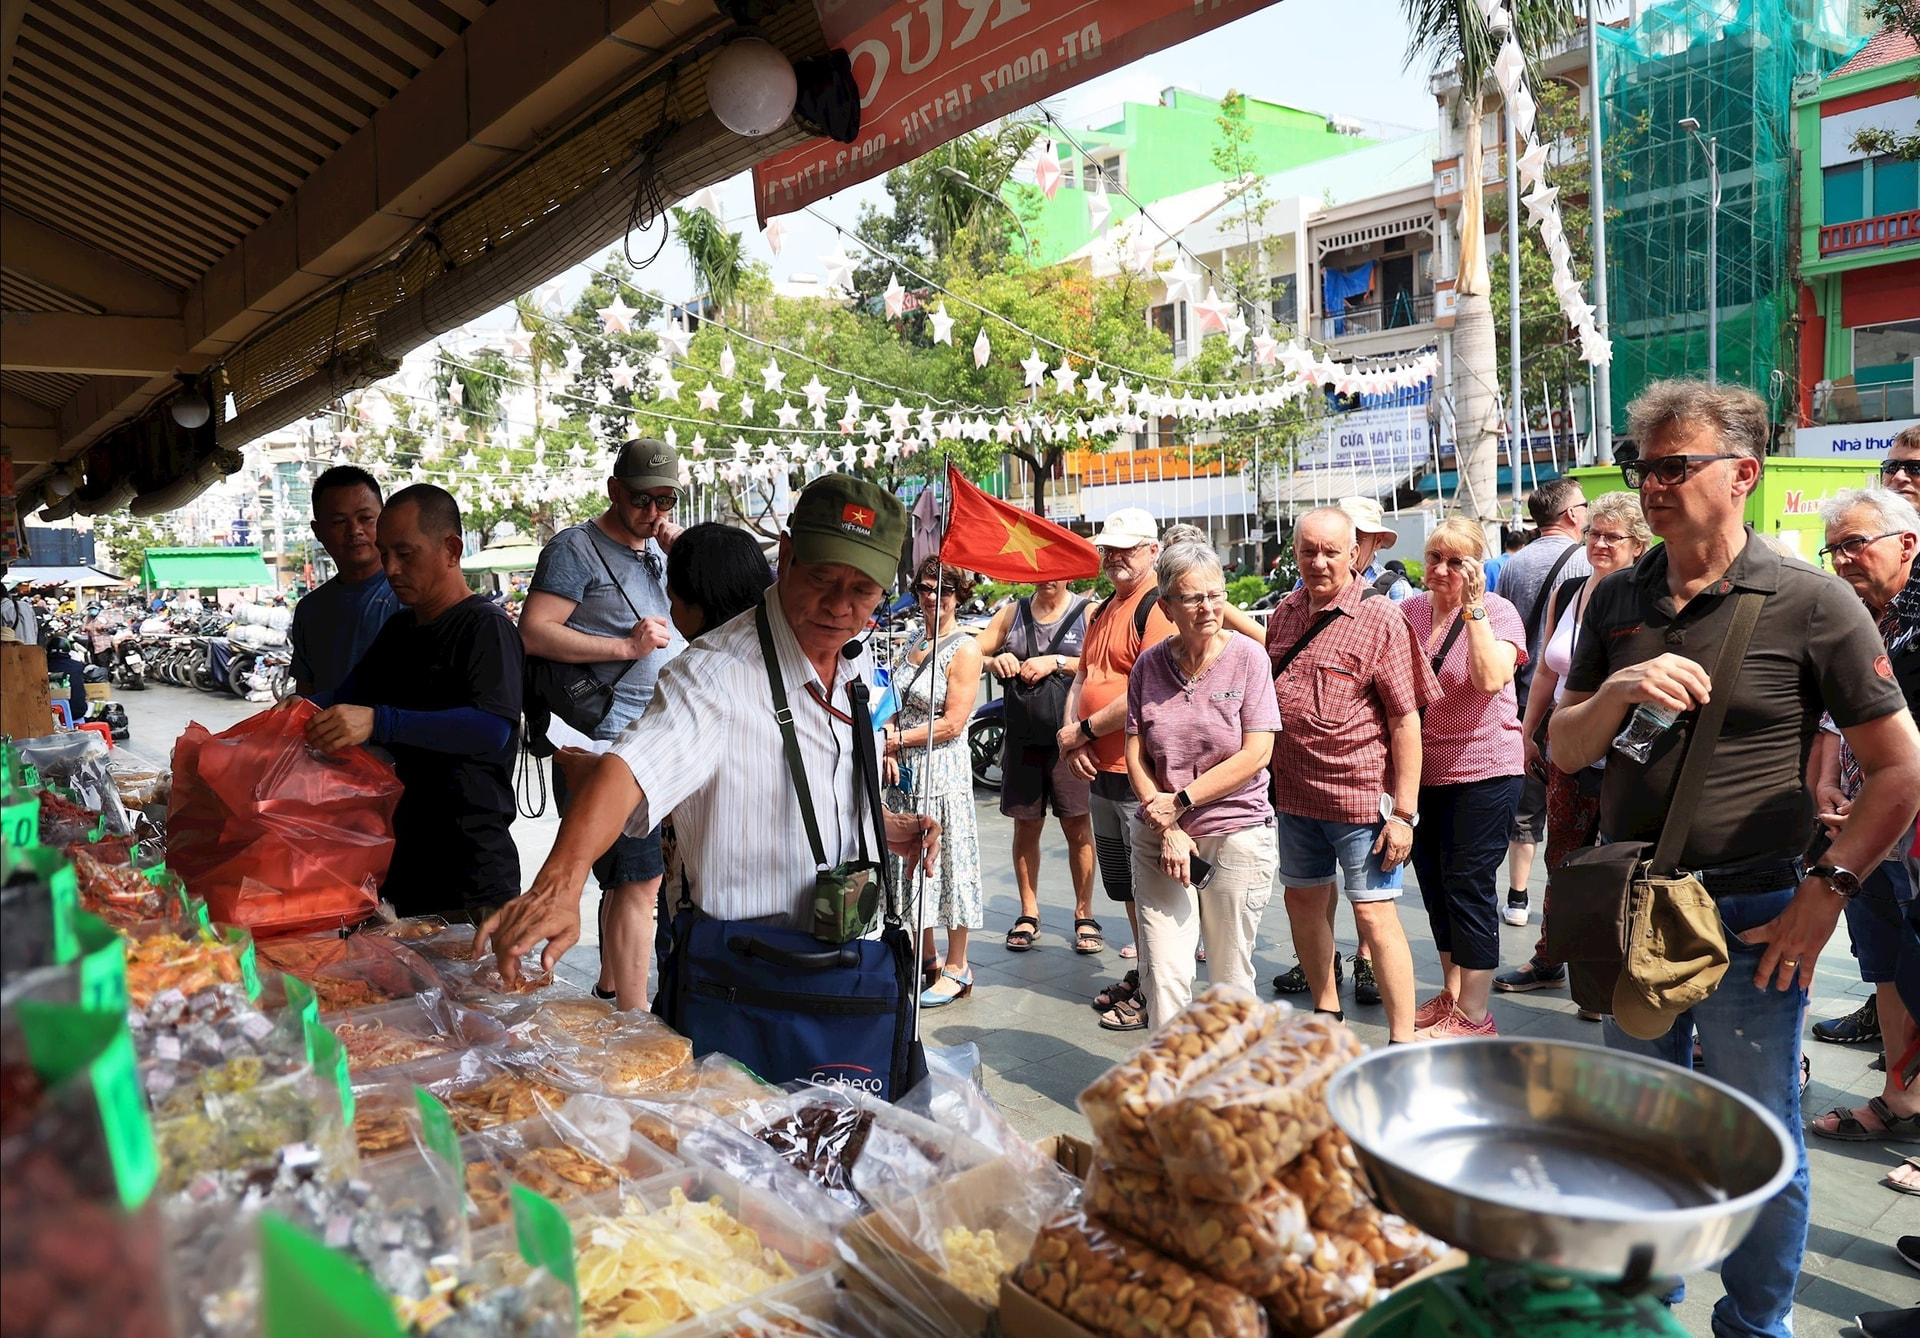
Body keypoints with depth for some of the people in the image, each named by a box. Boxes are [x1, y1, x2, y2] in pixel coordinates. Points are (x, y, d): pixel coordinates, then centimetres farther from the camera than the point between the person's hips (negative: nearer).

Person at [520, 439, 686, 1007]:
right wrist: (626, 647, -18)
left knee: (628, 878, 17)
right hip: (611, 744, -8)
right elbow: (533, 633, -15)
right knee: (639, 880, -10)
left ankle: (610, 992, 31)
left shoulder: (660, 548, 18)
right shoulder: (577, 548, -6)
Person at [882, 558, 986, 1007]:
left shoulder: (965, 650, -10)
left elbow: (953, 723, -15)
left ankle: (956, 969, 10)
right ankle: (926, 956, 27)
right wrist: (890, 750, -3)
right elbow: (898, 709, 13)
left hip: (944, 770, -7)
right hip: (908, 770, 7)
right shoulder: (915, 645, 13)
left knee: (948, 861, -1)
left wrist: (901, 739, -11)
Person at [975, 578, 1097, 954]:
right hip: (1023, 739, 3)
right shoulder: (1013, 612, 14)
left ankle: (1084, 916, 11)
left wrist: (1056, 662, -17)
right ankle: (1028, 915, 20)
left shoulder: (1088, 612, 3)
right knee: (1026, 826, 8)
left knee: (1077, 826, -1)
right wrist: (994, 661, -9)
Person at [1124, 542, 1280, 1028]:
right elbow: (1136, 756, 3)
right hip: (1159, 837, 2)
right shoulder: (1149, 664, 2)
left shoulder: (1247, 657, -5)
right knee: (1163, 974, -2)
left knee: (1231, 978, 10)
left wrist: (1181, 801, -12)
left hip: (1237, 836, -2)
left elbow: (1255, 754, -10)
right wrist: (1166, 828, -8)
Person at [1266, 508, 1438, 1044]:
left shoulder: (1380, 619, -10)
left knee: (1374, 913, -3)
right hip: (1294, 793, 6)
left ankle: (1403, 1041, 9)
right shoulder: (1284, 614, 8)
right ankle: (1326, 1010, 36)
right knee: (1303, 901, 17)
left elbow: (1406, 720, -12)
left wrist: (1404, 811, -15)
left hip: (1361, 794, -6)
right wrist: (1269, 779, 13)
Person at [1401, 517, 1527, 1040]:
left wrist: (1472, 607, -25)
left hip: (1484, 770, -5)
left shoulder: (1497, 611, -9)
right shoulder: (1408, 612, 4)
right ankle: (1451, 993, 32)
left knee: (1469, 885, -3)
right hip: (1423, 771, 6)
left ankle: (1473, 1017, 9)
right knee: (1434, 882, 14)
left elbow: (1491, 679, -26)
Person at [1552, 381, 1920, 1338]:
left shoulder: (1811, 604, -9)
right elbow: (1563, 750, 4)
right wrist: (1618, 691, -15)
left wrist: (1827, 892, -12)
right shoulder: (1616, 602, 4)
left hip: (1750, 918, -4)